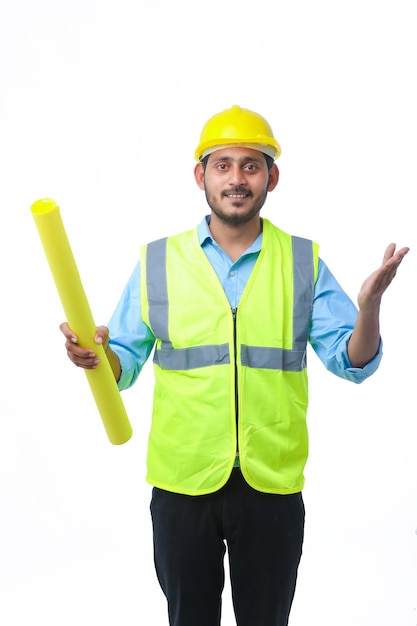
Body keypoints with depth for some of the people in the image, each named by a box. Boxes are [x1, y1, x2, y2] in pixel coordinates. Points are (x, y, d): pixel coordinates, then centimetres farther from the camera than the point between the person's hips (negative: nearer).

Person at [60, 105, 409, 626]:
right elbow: (126, 362, 3)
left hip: (273, 485, 0)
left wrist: (370, 303, -21)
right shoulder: (158, 262, 1)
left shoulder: (304, 262, 1)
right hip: (182, 484, 0)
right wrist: (96, 355, -20)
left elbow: (352, 362, -2)